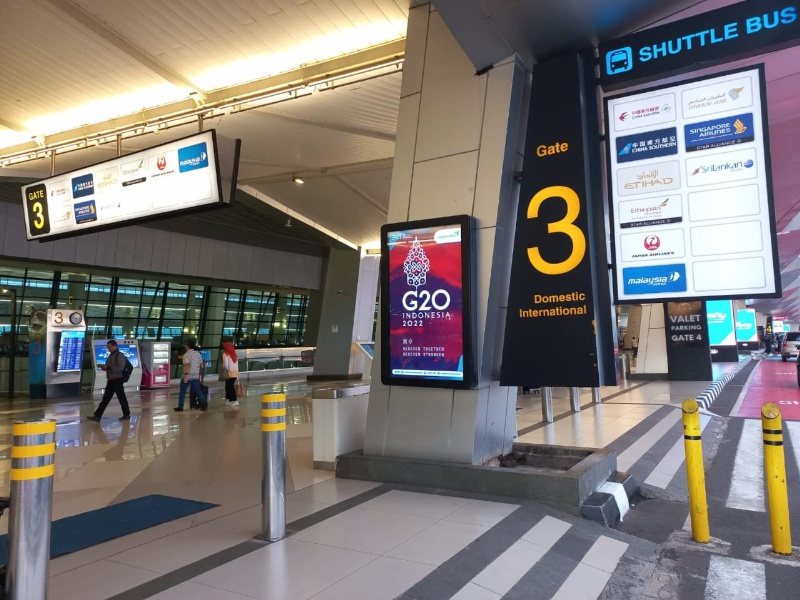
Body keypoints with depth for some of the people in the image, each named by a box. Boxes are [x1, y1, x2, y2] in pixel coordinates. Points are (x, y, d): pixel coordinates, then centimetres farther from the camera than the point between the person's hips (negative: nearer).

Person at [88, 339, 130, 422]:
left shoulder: (120, 355, -11)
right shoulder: (110, 355, 16)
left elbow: (120, 368, -21)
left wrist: (108, 368, -22)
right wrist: (105, 367, 1)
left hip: (118, 380, -8)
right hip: (110, 380, 8)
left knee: (121, 398, 2)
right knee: (105, 399, 5)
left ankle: (126, 414, 13)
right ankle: (97, 416, 3)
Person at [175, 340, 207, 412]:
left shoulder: (186, 354, -11)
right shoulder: (198, 353, 10)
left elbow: (187, 365, -26)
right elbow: (201, 364, 14)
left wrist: (186, 374, -33)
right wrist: (200, 374, 22)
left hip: (188, 376, -6)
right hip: (196, 376, 6)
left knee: (182, 392, 8)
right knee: (198, 391, 7)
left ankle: (180, 407, 12)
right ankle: (204, 404, -7)